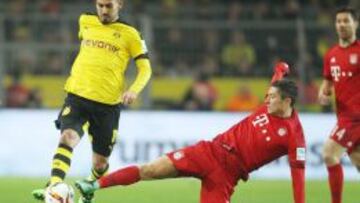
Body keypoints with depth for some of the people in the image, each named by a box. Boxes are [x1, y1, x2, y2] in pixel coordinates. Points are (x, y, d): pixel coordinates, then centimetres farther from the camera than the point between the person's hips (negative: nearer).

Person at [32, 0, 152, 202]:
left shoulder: (129, 34, 1)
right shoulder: (85, 23, 10)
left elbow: (145, 68, 0)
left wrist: (134, 90, -19)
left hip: (108, 104, -1)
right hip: (77, 97, 1)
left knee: (100, 163, 8)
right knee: (68, 138, -28)